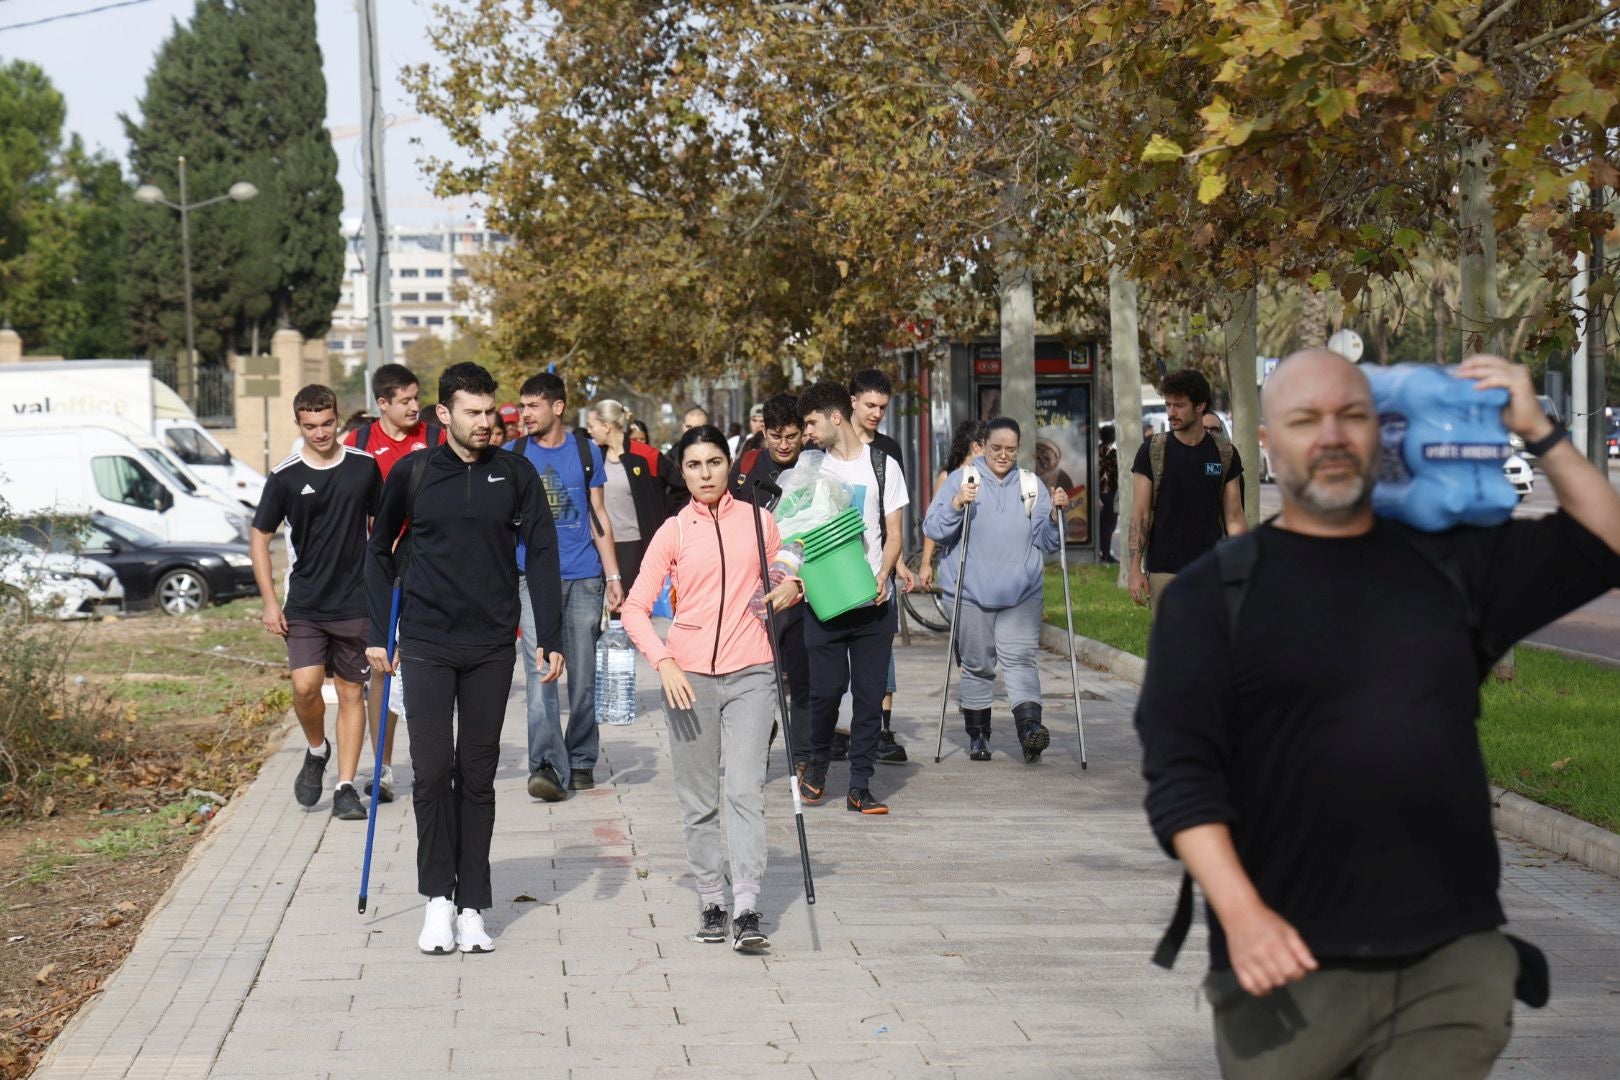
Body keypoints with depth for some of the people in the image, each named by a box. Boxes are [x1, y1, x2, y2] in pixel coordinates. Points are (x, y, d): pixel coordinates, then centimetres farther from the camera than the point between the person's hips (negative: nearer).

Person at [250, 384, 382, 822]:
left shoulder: (364, 466, 2)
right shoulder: (285, 477, -3)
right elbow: (259, 539, 3)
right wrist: (270, 603, -3)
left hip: (355, 603, 1)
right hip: (305, 604, -1)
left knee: (351, 692, 3)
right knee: (305, 686, -14)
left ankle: (346, 787, 8)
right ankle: (316, 751, 16)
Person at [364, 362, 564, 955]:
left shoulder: (515, 474, 2)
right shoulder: (413, 473, 1)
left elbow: (541, 555, 5)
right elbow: (380, 551, 11)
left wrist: (550, 638, -1)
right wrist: (378, 633, 8)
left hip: (492, 647, 1)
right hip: (427, 644, -1)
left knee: (478, 776, 5)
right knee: (432, 770, -7)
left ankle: (472, 906, 11)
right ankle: (438, 897, 5)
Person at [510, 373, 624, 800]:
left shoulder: (586, 451, 8)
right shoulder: (512, 455, 4)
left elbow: (598, 516, 12)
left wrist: (613, 576, 7)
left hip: (583, 577, 2)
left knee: (583, 675, 7)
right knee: (540, 671, -13)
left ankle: (581, 761, 20)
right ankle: (547, 765, -19)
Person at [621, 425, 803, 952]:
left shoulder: (758, 520, 8)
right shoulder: (674, 532, 4)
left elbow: (780, 576, 22)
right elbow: (635, 609, 2)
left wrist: (790, 587, -2)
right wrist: (663, 662, -12)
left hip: (750, 674, 0)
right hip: (688, 673, 0)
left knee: (745, 790, -11)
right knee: (698, 799, 5)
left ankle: (747, 911, -15)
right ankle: (711, 902, 15)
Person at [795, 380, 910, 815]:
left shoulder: (882, 465, 5)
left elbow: (893, 534, 6)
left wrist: (882, 577, -13)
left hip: (873, 600, 0)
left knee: (870, 693, -1)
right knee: (827, 686, -4)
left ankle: (860, 786, 4)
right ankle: (818, 762, 22)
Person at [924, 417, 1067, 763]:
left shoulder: (1031, 485, 10)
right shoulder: (960, 480, 3)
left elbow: (1046, 541, 11)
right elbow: (933, 529, -4)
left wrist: (1055, 513, -8)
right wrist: (956, 505, -21)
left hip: (1021, 592, 1)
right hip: (971, 592, -1)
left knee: (1020, 659, -14)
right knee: (977, 665, 7)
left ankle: (1029, 727, -27)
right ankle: (977, 735, 20)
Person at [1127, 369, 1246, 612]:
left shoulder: (1225, 454, 5)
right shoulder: (1152, 452, 0)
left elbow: (1234, 517, 8)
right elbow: (1140, 515, -1)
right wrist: (1134, 568, -9)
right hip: (1165, 571, -2)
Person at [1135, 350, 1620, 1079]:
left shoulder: (1450, 560, 12)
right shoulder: (1213, 592, 1)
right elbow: (1179, 771, -7)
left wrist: (1539, 435, 7)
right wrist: (1242, 915, -19)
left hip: (1455, 963, 3)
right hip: (1291, 965, -2)